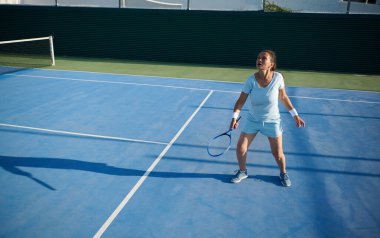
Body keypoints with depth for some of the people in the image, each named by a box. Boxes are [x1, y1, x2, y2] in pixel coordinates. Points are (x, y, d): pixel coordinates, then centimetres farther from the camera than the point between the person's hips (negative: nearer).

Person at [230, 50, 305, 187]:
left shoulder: (278, 77, -16)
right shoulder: (251, 80, -17)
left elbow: (283, 97, -2)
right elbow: (241, 100, -14)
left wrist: (295, 115, 1)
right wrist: (235, 117, -27)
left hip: (272, 121, -1)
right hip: (253, 120, 1)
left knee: (278, 154, 4)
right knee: (240, 148, 0)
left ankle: (283, 174, 35)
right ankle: (242, 171, 29)